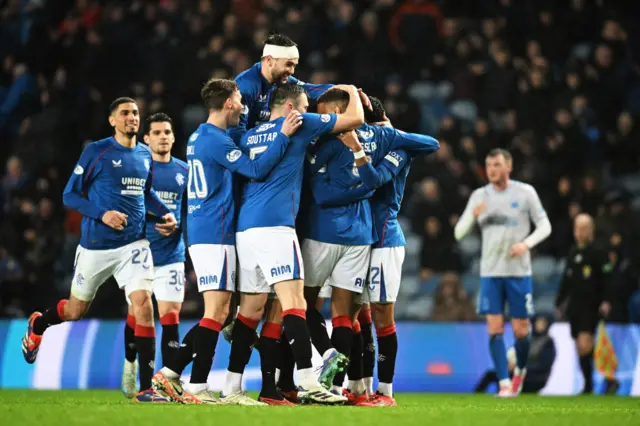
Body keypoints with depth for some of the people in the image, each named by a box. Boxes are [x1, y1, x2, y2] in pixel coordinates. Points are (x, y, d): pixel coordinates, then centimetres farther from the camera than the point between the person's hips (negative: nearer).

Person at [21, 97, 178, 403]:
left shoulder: (144, 155, 7)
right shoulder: (95, 152, -8)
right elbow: (70, 195, -6)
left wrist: (165, 213, 8)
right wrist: (102, 214, -19)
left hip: (134, 244, 3)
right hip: (95, 246, -3)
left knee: (143, 303, -17)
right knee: (76, 310, 13)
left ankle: (146, 388, -15)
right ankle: (36, 326, 49)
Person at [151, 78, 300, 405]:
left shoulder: (200, 136, 18)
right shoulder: (216, 140, -13)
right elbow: (255, 169, -20)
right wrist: (283, 135, -16)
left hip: (201, 232, 10)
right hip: (215, 234, -10)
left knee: (218, 313, 12)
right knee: (216, 312, -8)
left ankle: (169, 374, 10)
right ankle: (196, 388, -9)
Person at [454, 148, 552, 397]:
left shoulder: (525, 192, -1)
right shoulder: (479, 196, 5)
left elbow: (544, 226, 3)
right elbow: (459, 233, 4)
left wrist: (526, 243, -16)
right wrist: (473, 214, -16)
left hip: (519, 271, -2)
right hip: (490, 271, 2)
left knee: (520, 330, 1)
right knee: (495, 328, -7)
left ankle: (521, 370, 28)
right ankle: (504, 384, -4)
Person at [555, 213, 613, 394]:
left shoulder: (598, 252, -4)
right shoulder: (573, 253, 14)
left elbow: (607, 280, -8)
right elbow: (566, 280, 22)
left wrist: (606, 301, -19)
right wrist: (559, 303, 22)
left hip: (591, 307, -6)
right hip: (574, 307, 6)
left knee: (585, 344, -17)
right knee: (580, 347, 8)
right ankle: (588, 384, 16)